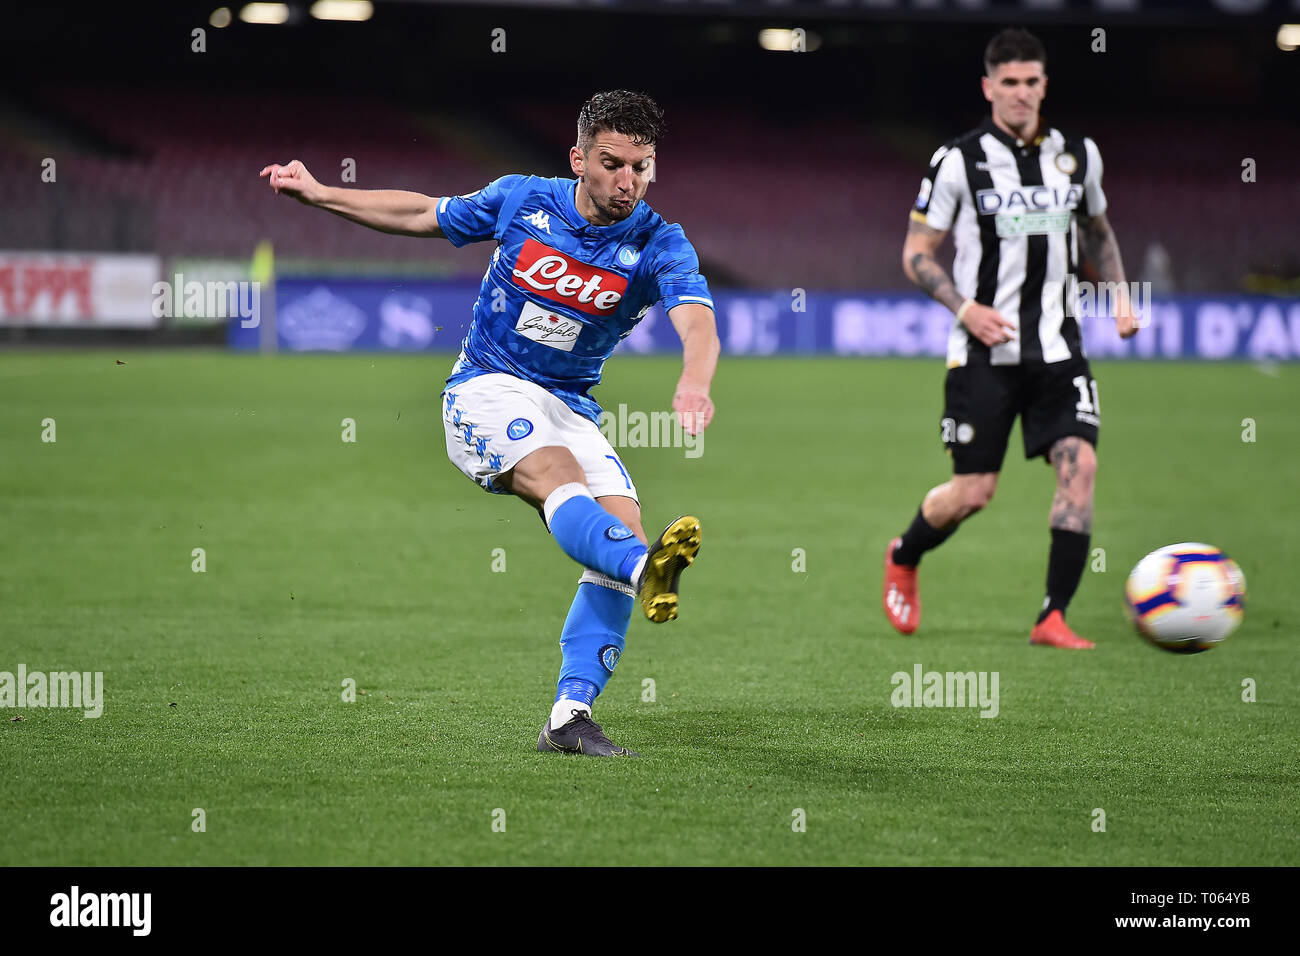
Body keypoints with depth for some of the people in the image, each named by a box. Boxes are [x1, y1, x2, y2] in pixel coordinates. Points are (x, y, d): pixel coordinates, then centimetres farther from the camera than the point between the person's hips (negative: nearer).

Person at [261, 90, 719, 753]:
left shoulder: (659, 244, -8)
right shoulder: (522, 200, -3)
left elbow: (697, 322, -28)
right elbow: (424, 215, 15)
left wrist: (694, 383, -51)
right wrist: (319, 194, 19)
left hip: (570, 407, 2)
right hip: (486, 388, -2)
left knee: (622, 519, -20)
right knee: (556, 474, -33)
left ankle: (568, 718, -19)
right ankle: (645, 568, -65)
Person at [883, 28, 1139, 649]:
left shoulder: (1078, 155, 6)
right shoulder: (957, 161, -5)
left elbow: (1096, 229, 25)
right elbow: (916, 254, 0)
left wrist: (1118, 292, 8)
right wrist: (965, 307, -15)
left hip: (1057, 348, 3)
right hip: (984, 350, -3)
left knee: (1079, 463, -16)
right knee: (974, 491, -2)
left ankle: (1053, 617, -12)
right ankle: (902, 559, 31)